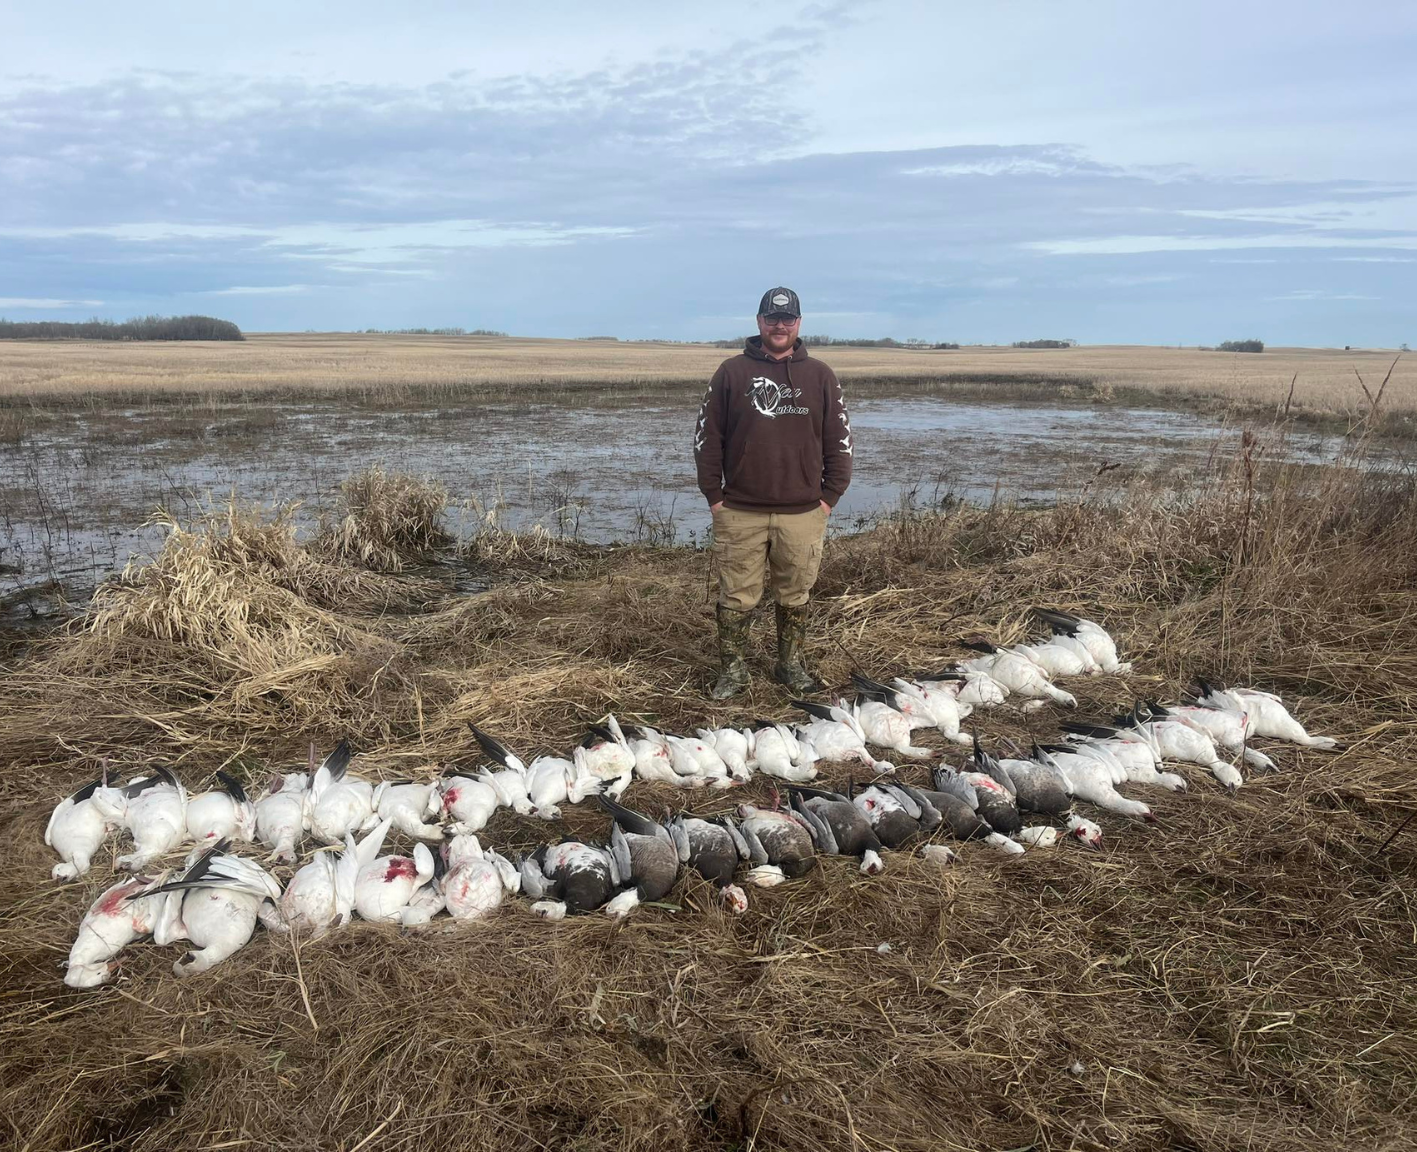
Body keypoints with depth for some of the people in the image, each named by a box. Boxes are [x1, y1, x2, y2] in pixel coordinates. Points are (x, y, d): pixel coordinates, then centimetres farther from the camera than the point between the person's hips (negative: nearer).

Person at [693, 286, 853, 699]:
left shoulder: (819, 376, 7)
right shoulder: (732, 372, 3)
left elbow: (839, 440, 8)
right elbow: (707, 436, 3)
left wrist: (829, 497, 2)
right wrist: (714, 496, -1)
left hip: (802, 513, 1)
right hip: (740, 512, -1)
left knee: (795, 597, 11)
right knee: (737, 597, 3)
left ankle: (792, 665, 26)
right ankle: (732, 670, 16)